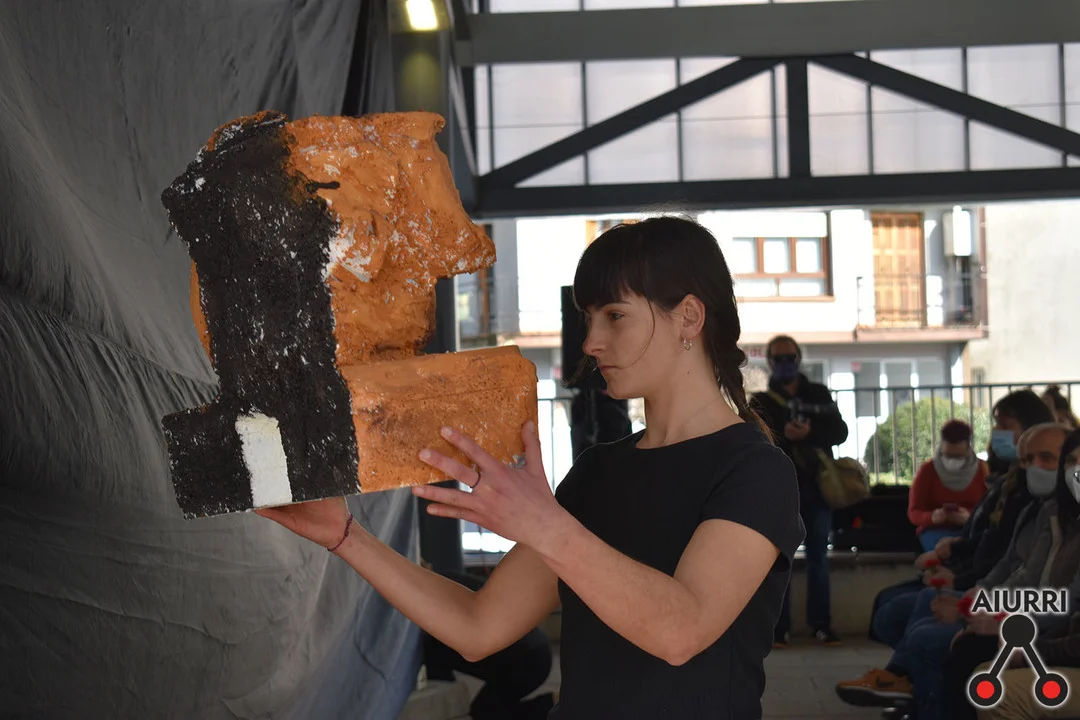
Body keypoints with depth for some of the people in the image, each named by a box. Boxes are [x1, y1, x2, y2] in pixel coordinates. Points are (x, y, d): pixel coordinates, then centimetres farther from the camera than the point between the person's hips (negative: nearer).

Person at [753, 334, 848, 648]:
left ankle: (821, 625, 7)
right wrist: (783, 434, -23)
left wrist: (809, 432, -17)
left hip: (816, 486, 1)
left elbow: (840, 431, 1)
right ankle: (779, 628, -2)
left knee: (818, 557, 4)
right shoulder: (760, 402, 8)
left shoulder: (819, 395, 12)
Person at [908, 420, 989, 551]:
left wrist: (970, 517, -24)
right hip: (936, 530, -1)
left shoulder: (981, 469, 3)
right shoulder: (927, 471, -1)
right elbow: (914, 512, -3)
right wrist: (932, 517, -27)